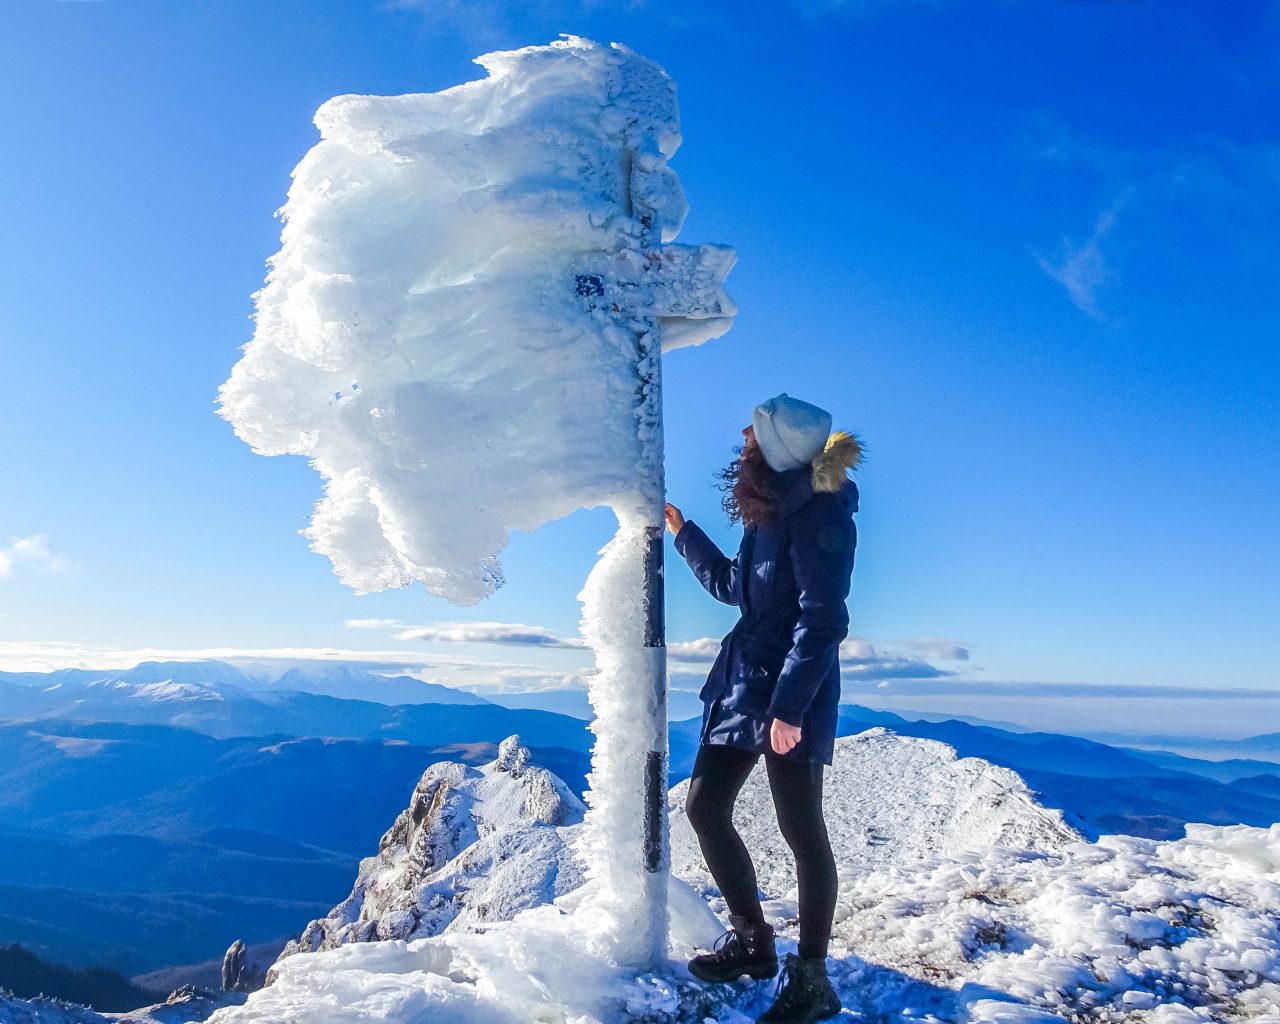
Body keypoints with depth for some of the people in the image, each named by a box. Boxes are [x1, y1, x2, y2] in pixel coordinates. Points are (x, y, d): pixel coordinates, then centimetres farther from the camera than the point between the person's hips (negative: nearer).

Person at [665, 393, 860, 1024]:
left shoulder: (818, 514, -14)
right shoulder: (769, 511, 14)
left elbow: (821, 619, -20)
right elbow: (732, 586, 27)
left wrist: (790, 704, -24)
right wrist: (682, 532, 33)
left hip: (792, 692, -10)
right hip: (743, 680, 10)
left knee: (800, 830, 0)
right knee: (705, 809, 11)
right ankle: (750, 939, 28)